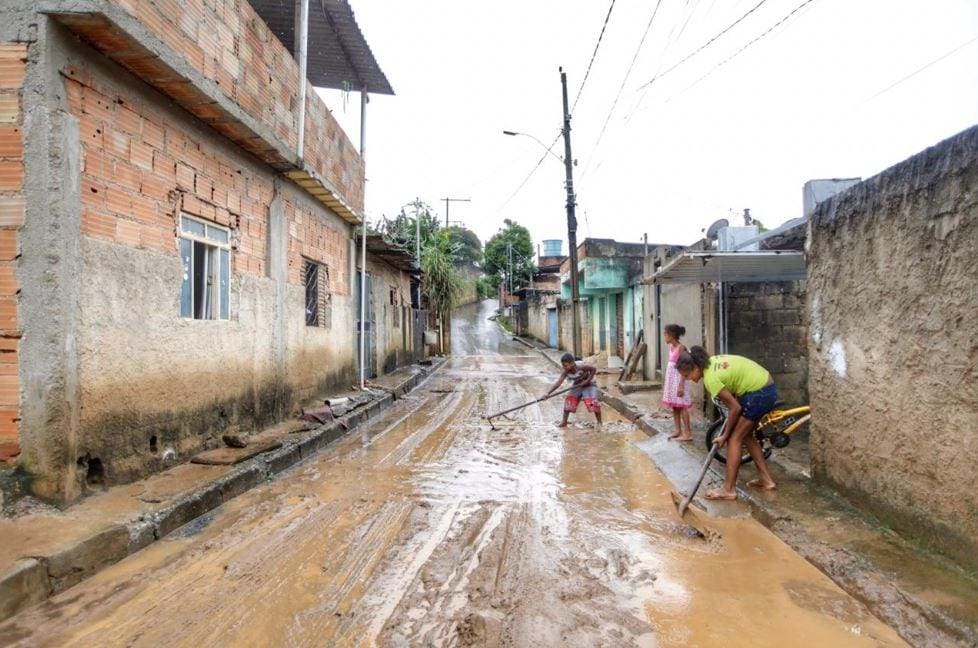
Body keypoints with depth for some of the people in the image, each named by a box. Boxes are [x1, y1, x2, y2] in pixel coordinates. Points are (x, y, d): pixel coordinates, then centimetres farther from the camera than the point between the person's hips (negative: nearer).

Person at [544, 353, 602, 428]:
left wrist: (588, 380, -25)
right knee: (568, 400, -8)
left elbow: (594, 369, -23)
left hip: (589, 385, -4)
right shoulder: (565, 372, -22)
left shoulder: (580, 367, -35)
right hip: (577, 386, 4)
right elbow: (558, 383, -28)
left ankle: (599, 422, 2)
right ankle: (564, 422, 4)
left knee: (593, 402, -17)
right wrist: (548, 393, -37)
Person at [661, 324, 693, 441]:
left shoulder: (681, 347, -14)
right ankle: (678, 430, 19)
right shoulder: (671, 347, 11)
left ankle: (688, 433, -2)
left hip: (678, 379, -9)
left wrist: (681, 385, -21)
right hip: (671, 379, 9)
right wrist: (666, 383, 17)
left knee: (682, 407, -6)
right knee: (674, 407, 12)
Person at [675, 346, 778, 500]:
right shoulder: (712, 361, 2)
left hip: (759, 393, -10)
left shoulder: (711, 379, -23)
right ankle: (766, 479, 26)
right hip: (767, 388, 10)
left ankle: (729, 490, -2)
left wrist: (724, 435, -6)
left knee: (734, 438, -6)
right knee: (746, 435, 18)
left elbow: (735, 408, -18)